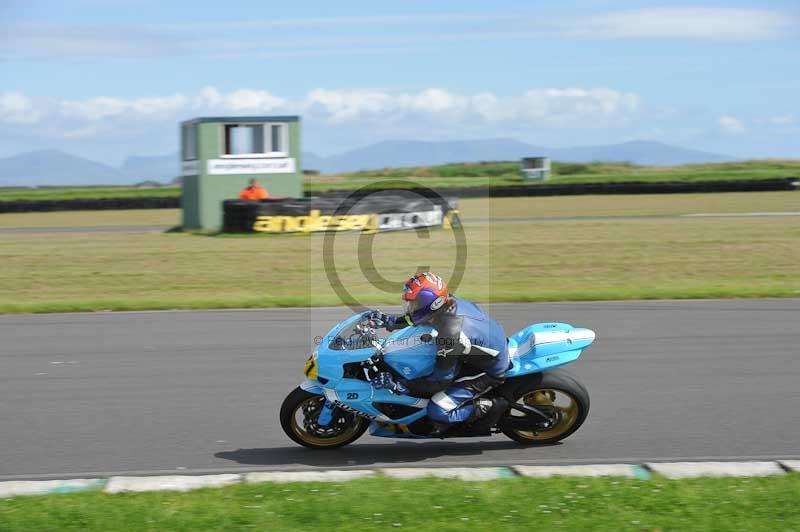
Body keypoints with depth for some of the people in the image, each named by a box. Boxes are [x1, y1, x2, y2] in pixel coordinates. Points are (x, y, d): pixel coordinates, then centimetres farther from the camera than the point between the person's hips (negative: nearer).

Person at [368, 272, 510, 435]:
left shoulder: (450, 332, -36)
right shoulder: (449, 302, -11)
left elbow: (439, 382, -26)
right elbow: (417, 317, 13)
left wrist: (398, 384, -28)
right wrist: (388, 320, 1)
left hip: (487, 372, -9)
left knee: (438, 412, -16)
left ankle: (491, 408, -3)